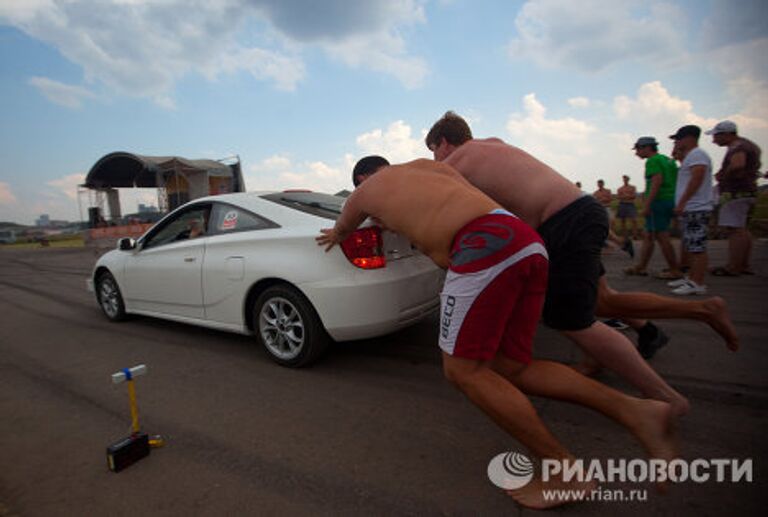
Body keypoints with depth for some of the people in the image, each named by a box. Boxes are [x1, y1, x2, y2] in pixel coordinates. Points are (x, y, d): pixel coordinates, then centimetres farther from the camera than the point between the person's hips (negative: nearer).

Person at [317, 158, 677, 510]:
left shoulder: (362, 192, 24)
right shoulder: (425, 166, 35)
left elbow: (342, 228, 46)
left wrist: (334, 236, 71)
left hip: (485, 247, -8)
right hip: (526, 244, 8)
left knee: (462, 370, 3)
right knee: (510, 370, 13)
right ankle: (635, 411, 5)